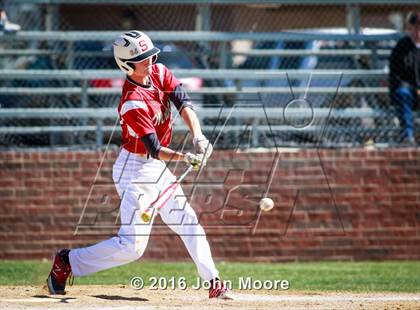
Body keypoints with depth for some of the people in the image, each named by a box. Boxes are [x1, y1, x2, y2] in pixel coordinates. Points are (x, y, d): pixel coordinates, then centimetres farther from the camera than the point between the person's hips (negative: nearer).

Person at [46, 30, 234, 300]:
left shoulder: (159, 73, -2)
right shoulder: (134, 103, -26)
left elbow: (183, 103, -11)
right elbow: (155, 149, -27)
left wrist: (198, 137, -26)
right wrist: (184, 157, -42)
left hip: (156, 168, 9)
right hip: (136, 169, -9)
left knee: (189, 225, 11)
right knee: (132, 245, -12)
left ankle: (213, 283, 17)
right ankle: (67, 262, 1)